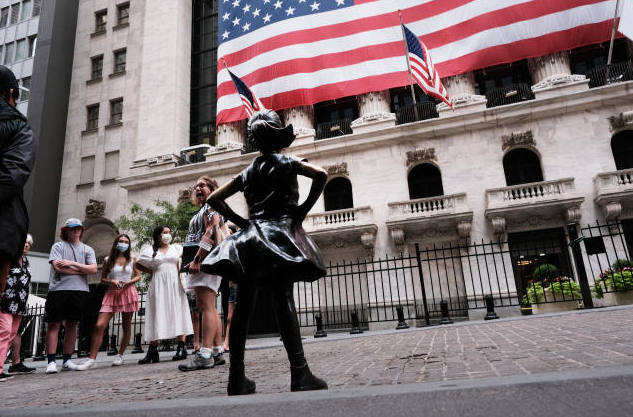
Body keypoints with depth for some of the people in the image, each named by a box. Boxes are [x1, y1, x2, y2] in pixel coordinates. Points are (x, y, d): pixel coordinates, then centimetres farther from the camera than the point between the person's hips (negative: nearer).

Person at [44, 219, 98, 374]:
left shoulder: (87, 249, 15)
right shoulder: (58, 246, 7)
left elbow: (93, 269, 1)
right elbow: (58, 267, -8)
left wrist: (72, 263, -6)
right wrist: (81, 270, -2)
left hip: (79, 291, 3)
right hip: (58, 289, -3)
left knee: (72, 325, 7)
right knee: (54, 324, -3)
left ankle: (67, 360, 14)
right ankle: (51, 362, 1)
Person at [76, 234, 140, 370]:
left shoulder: (132, 259, 7)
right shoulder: (108, 260, 7)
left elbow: (138, 276, 10)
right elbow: (102, 279, 10)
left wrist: (129, 282, -9)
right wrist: (112, 281, -10)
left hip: (128, 292, 0)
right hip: (112, 293, 0)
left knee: (126, 326, 5)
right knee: (99, 326, -11)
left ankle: (119, 355, 21)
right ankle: (92, 359, -5)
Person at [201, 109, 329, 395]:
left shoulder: (248, 172, 18)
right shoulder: (287, 162, 6)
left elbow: (214, 198, 17)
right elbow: (320, 175, -10)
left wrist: (240, 221, 13)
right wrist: (303, 210, -5)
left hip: (251, 235, 4)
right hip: (281, 232, -4)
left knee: (243, 306, 1)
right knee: (283, 300, -13)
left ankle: (237, 377, 5)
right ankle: (300, 374, -16)